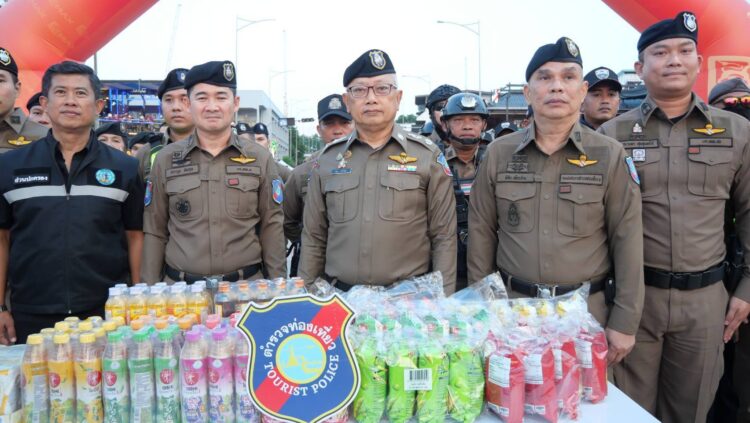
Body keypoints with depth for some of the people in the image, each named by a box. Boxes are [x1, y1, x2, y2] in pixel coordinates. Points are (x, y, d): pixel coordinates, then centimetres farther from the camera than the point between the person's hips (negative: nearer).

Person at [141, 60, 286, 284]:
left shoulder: (260, 158, 1)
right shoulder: (166, 159, 2)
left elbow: (271, 228, 1)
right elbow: (155, 232, 5)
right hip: (180, 288, 1)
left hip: (247, 285, 0)